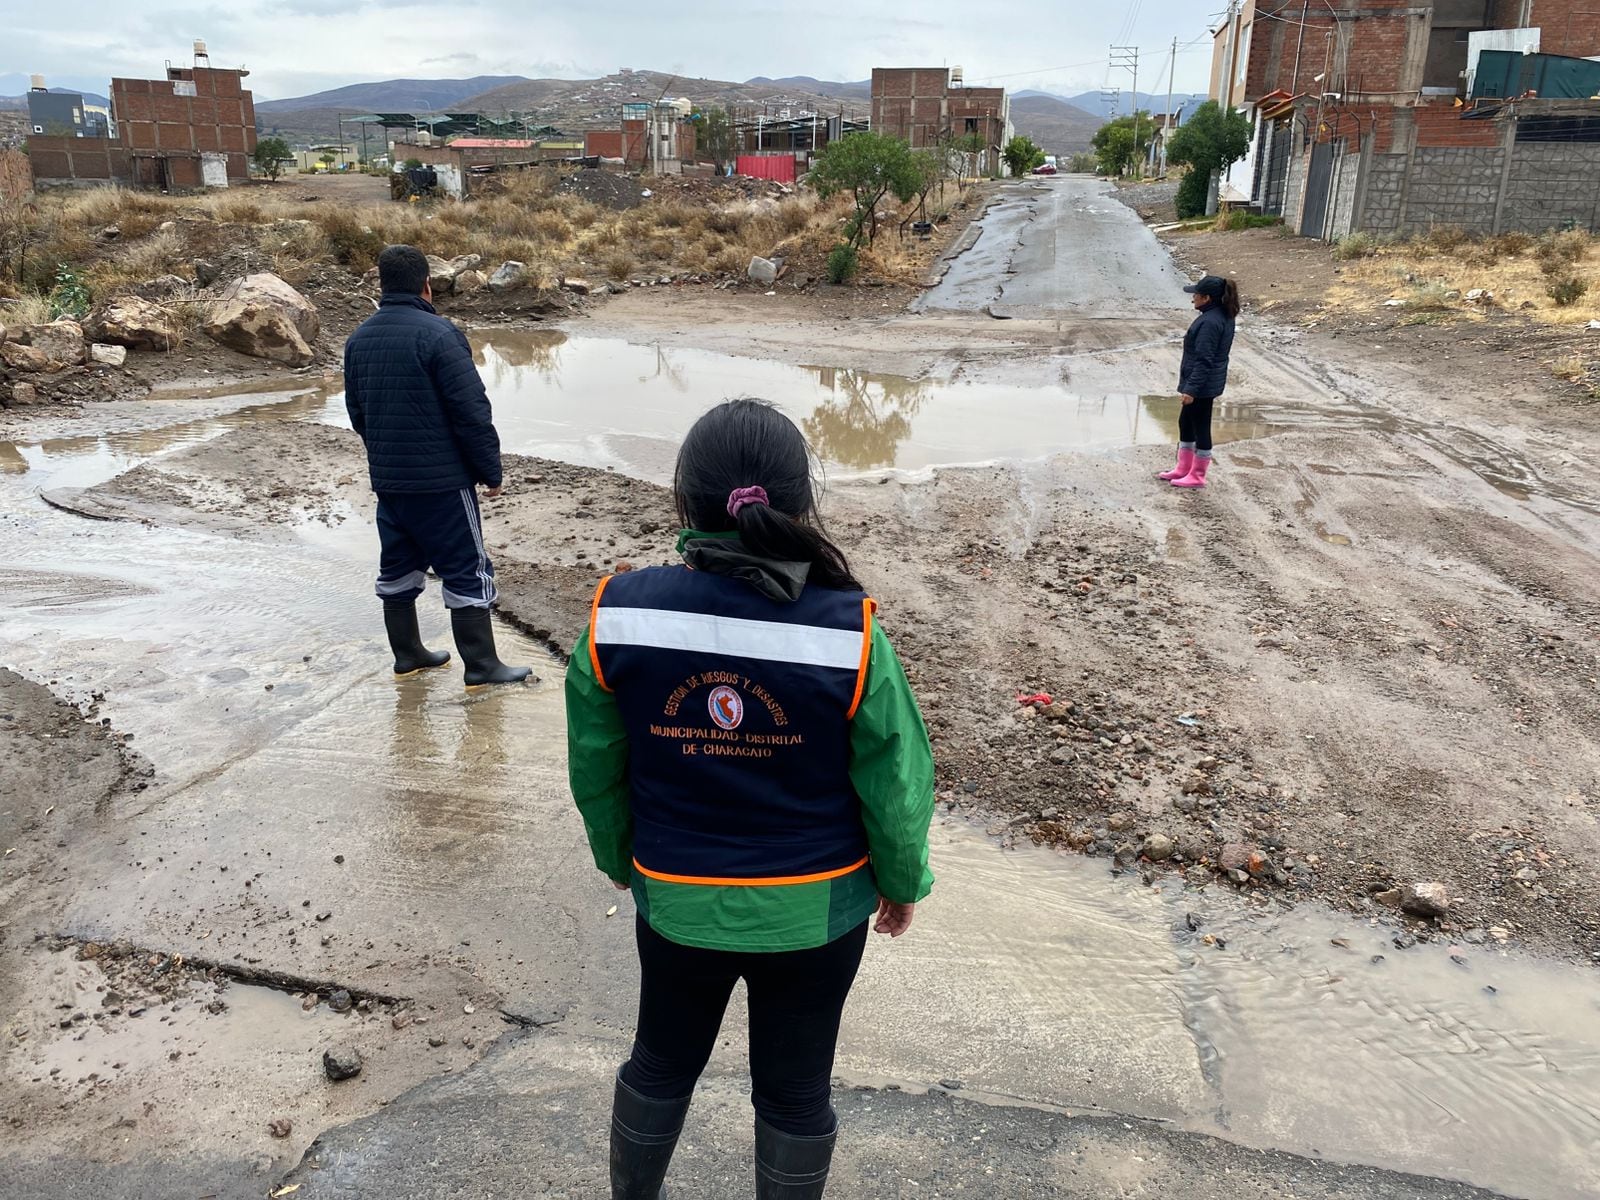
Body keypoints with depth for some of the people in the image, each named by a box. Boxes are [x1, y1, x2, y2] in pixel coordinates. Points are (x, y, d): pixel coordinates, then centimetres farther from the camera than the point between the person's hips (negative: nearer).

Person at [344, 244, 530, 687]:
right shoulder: (438, 334, -16)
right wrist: (491, 471, -8)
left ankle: (406, 652, 29)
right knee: (467, 569, 1)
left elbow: (356, 411, 16)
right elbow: (472, 410, -18)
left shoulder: (358, 339, 8)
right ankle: (481, 665, 5)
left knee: (398, 566, 18)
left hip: (386, 479, 7)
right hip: (441, 480, -7)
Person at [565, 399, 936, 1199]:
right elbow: (895, 781, -11)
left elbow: (595, 768, -3)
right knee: (795, 1088, 21)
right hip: (815, 910, -2)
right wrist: (902, 880, 8)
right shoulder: (847, 633, -23)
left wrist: (618, 857, 16)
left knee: (661, 1061, 28)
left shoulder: (620, 619, -16)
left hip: (677, 901, 2)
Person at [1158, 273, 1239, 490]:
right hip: (1210, 383, 11)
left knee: (1200, 428, 2)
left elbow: (1204, 360, -26)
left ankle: (1197, 476, 15)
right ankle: (1183, 468, 33)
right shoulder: (1224, 316, 7)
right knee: (1185, 423, 21)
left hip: (1202, 385, -11)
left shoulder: (1209, 322, -25)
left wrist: (1192, 389, -24)